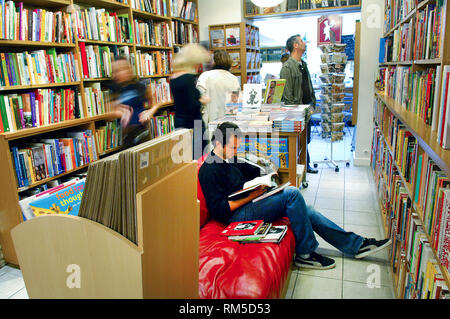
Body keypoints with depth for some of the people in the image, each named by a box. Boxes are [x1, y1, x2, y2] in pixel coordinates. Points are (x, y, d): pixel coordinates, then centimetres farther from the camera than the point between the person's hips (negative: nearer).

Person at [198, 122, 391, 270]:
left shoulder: (229, 159, 14)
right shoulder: (209, 170, -14)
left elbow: (251, 171, 28)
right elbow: (220, 210, -20)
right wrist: (251, 196, -18)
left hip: (250, 204, 10)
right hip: (237, 215, -10)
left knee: (306, 211, 3)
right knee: (292, 193, -23)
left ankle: (356, 245, 12)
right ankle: (305, 253, -9)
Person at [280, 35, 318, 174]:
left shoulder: (303, 65, 16)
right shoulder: (287, 67, -13)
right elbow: (287, 93, -16)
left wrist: (312, 104, 13)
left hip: (306, 109, 8)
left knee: (306, 139, 16)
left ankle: (306, 165, 29)